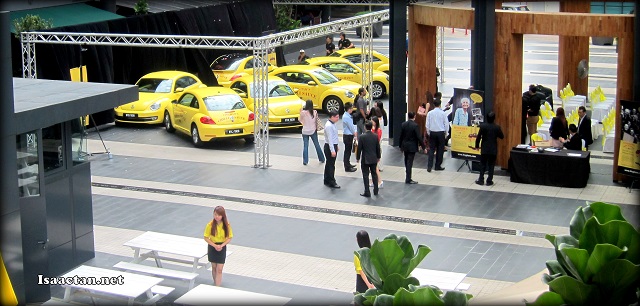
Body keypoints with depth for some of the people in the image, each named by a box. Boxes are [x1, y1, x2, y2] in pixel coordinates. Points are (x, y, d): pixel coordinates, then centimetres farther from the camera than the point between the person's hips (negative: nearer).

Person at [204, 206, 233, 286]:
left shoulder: (227, 225, -11)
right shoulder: (210, 225, -14)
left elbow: (229, 238, -5)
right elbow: (206, 238, -9)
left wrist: (221, 245, -19)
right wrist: (215, 246, -19)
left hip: (222, 248, 0)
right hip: (212, 247, 1)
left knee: (219, 269, -4)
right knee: (214, 267, 14)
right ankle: (216, 283, 32)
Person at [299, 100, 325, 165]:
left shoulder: (303, 112, -15)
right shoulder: (315, 112, -6)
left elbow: (300, 120, -1)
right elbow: (316, 121, 2)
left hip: (305, 131, -2)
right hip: (313, 131, 2)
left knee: (305, 146, 5)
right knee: (317, 145, 15)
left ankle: (305, 161, 1)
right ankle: (322, 159, 23)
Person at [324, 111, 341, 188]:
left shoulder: (333, 124, 8)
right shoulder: (329, 126, -22)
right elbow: (330, 139, -24)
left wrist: (336, 146, 21)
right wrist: (332, 151, -25)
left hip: (333, 145, 10)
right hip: (329, 147, -10)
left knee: (329, 164, 17)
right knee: (330, 165, -2)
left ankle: (327, 181, 26)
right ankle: (331, 182, 5)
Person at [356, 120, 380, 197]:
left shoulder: (362, 137, -15)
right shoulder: (375, 136, -4)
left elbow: (359, 148, -10)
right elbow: (378, 147, 4)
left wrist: (358, 158, 2)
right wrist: (378, 157, 17)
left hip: (365, 159, -4)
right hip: (374, 159, 4)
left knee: (365, 175, 2)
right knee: (374, 174, 16)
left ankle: (367, 192, 3)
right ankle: (375, 191, 23)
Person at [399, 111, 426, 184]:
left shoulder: (403, 124, -2)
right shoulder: (415, 125, -17)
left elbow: (401, 136, 5)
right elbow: (419, 137, -17)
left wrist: (400, 146, 16)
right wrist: (423, 147, -8)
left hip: (405, 146, 5)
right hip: (412, 147, -5)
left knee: (407, 162, 16)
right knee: (409, 162, -2)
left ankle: (407, 177, 26)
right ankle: (408, 179, -1)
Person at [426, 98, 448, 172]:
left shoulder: (430, 113, -3)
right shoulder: (443, 113, -7)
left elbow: (427, 124, 1)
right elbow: (446, 124, -2)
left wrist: (428, 133, 13)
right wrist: (445, 133, 11)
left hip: (432, 133, 2)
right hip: (441, 133, -2)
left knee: (431, 149, 6)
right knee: (440, 149, 9)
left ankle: (429, 166, -3)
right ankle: (438, 166, 14)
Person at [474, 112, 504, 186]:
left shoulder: (483, 126, -11)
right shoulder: (497, 127, -9)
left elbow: (478, 137, -9)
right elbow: (502, 136, 3)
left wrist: (477, 145, 5)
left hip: (484, 149, 0)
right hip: (493, 150, 0)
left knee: (483, 165, 11)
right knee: (491, 165, 8)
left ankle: (481, 180, 12)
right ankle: (489, 181, 8)